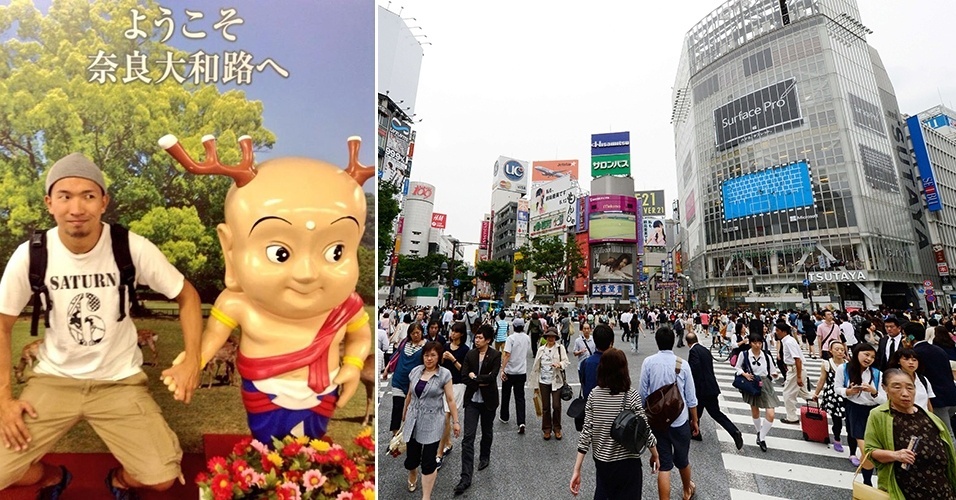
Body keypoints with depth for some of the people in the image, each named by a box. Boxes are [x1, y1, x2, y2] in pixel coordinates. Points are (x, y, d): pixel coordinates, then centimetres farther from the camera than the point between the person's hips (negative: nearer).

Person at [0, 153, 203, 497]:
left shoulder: (133, 248, -18)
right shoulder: (30, 255, -12)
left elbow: (187, 295, -6)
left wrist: (192, 359, -17)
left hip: (120, 380, -2)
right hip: (53, 378, 2)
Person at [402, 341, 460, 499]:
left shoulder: (445, 374, -9)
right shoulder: (415, 371, 2)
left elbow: (450, 399, -6)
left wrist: (455, 421, -6)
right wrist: (404, 414, 22)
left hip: (432, 422, -3)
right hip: (413, 421, 3)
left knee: (428, 461, -2)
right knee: (411, 457, 10)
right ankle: (412, 477, 44)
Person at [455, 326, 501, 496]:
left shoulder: (495, 356, -9)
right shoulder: (470, 354, -1)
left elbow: (492, 377, -18)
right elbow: (464, 376, -6)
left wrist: (474, 377, -11)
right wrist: (481, 381, -15)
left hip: (488, 400, -1)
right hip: (472, 400, 1)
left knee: (487, 432, 19)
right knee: (468, 437, -5)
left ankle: (484, 457, 48)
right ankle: (466, 477, -3)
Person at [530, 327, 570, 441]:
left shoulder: (560, 347, 1)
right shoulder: (541, 349, 8)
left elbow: (566, 361, -2)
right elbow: (536, 366, 10)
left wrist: (559, 364, -25)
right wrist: (535, 384, 10)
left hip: (556, 381, -2)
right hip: (543, 381, 2)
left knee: (556, 406, -2)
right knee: (545, 407, 8)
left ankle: (557, 428, 19)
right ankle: (547, 429, 23)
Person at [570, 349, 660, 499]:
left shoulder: (594, 394, -8)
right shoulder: (632, 396, -18)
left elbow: (586, 431, -10)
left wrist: (577, 470, -7)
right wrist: (655, 455, 7)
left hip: (601, 460, 3)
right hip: (626, 462, -3)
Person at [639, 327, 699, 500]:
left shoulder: (648, 362, -12)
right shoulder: (683, 365, -11)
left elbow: (643, 393, -7)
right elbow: (691, 398, -4)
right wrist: (694, 420, 11)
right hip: (680, 420, 1)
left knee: (664, 465, 8)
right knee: (682, 460, 23)